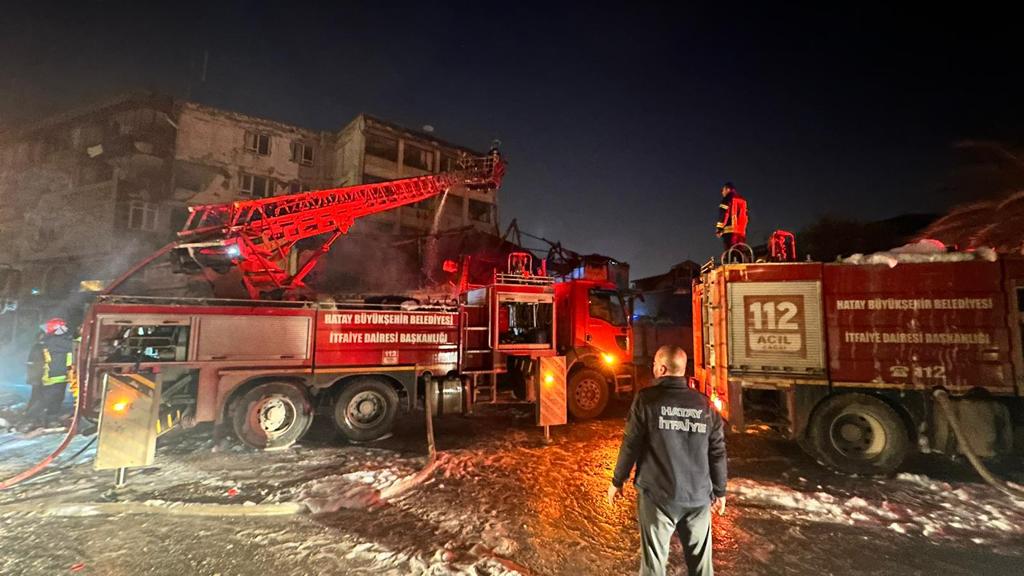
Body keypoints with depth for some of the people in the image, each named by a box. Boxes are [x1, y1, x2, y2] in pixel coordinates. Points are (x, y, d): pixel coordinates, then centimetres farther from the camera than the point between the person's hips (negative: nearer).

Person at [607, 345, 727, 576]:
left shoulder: (647, 399, -10)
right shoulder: (705, 404, 0)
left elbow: (631, 444, -9)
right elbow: (717, 452, 4)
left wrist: (617, 481, 3)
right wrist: (719, 491, 17)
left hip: (658, 495, -3)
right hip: (698, 497, 3)